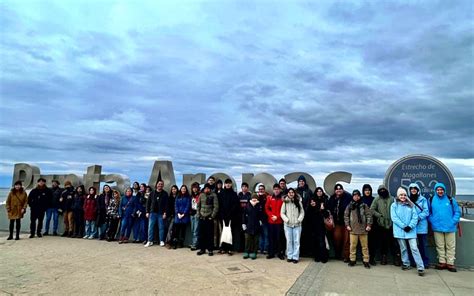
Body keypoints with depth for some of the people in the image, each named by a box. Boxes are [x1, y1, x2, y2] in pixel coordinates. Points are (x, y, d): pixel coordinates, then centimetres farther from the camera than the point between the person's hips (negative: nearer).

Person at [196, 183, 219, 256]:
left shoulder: (213, 195, -5)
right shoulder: (201, 195, 7)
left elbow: (216, 207, -8)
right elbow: (198, 206, 12)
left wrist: (212, 216, -11)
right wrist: (198, 215, 4)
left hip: (209, 218, -4)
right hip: (201, 218, 4)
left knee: (210, 234, 1)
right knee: (201, 234, 8)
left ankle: (210, 249, 11)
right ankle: (202, 249, 19)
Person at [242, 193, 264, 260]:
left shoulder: (260, 206, -4)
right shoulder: (247, 206, -2)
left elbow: (262, 214, 4)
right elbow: (244, 215, 4)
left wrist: (261, 221, -7)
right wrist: (243, 223, 2)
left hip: (257, 226, 0)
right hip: (248, 226, 1)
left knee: (255, 240, 7)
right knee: (247, 239, 6)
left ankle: (254, 253, 16)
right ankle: (246, 252, 17)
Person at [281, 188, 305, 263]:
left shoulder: (298, 202, 6)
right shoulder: (285, 202, 4)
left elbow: (302, 212, 5)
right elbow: (282, 213, 4)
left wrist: (299, 220, -9)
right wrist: (286, 220, -9)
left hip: (297, 225, 0)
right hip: (288, 224, 0)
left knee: (296, 241, 0)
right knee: (289, 241, 4)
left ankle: (295, 257, 6)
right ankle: (289, 256, 13)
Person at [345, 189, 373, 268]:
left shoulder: (364, 206, 1)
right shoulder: (350, 206, 4)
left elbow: (369, 215, 1)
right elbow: (346, 216, 8)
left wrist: (368, 225, -5)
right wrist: (347, 225, 1)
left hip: (363, 229, -1)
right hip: (353, 229, 1)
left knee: (365, 246, 4)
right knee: (353, 245, 5)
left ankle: (366, 261, 13)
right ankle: (352, 260, 16)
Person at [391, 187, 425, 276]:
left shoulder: (410, 205, 7)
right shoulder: (394, 205, 1)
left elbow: (415, 217, 2)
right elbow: (394, 218, -6)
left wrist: (410, 226, -12)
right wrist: (403, 226, -13)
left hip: (411, 230, 0)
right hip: (400, 230, 0)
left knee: (414, 248, -7)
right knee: (403, 248, 9)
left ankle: (421, 268, -4)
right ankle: (406, 264, 24)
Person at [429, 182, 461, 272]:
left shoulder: (451, 200, 0)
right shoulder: (431, 200, 1)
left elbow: (457, 212, 4)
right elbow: (428, 213, 8)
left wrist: (454, 221, -6)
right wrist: (432, 221, -3)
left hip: (450, 227, 0)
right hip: (437, 228, 0)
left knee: (451, 246, 6)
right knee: (440, 246, 8)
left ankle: (450, 263, 16)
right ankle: (442, 262, 18)